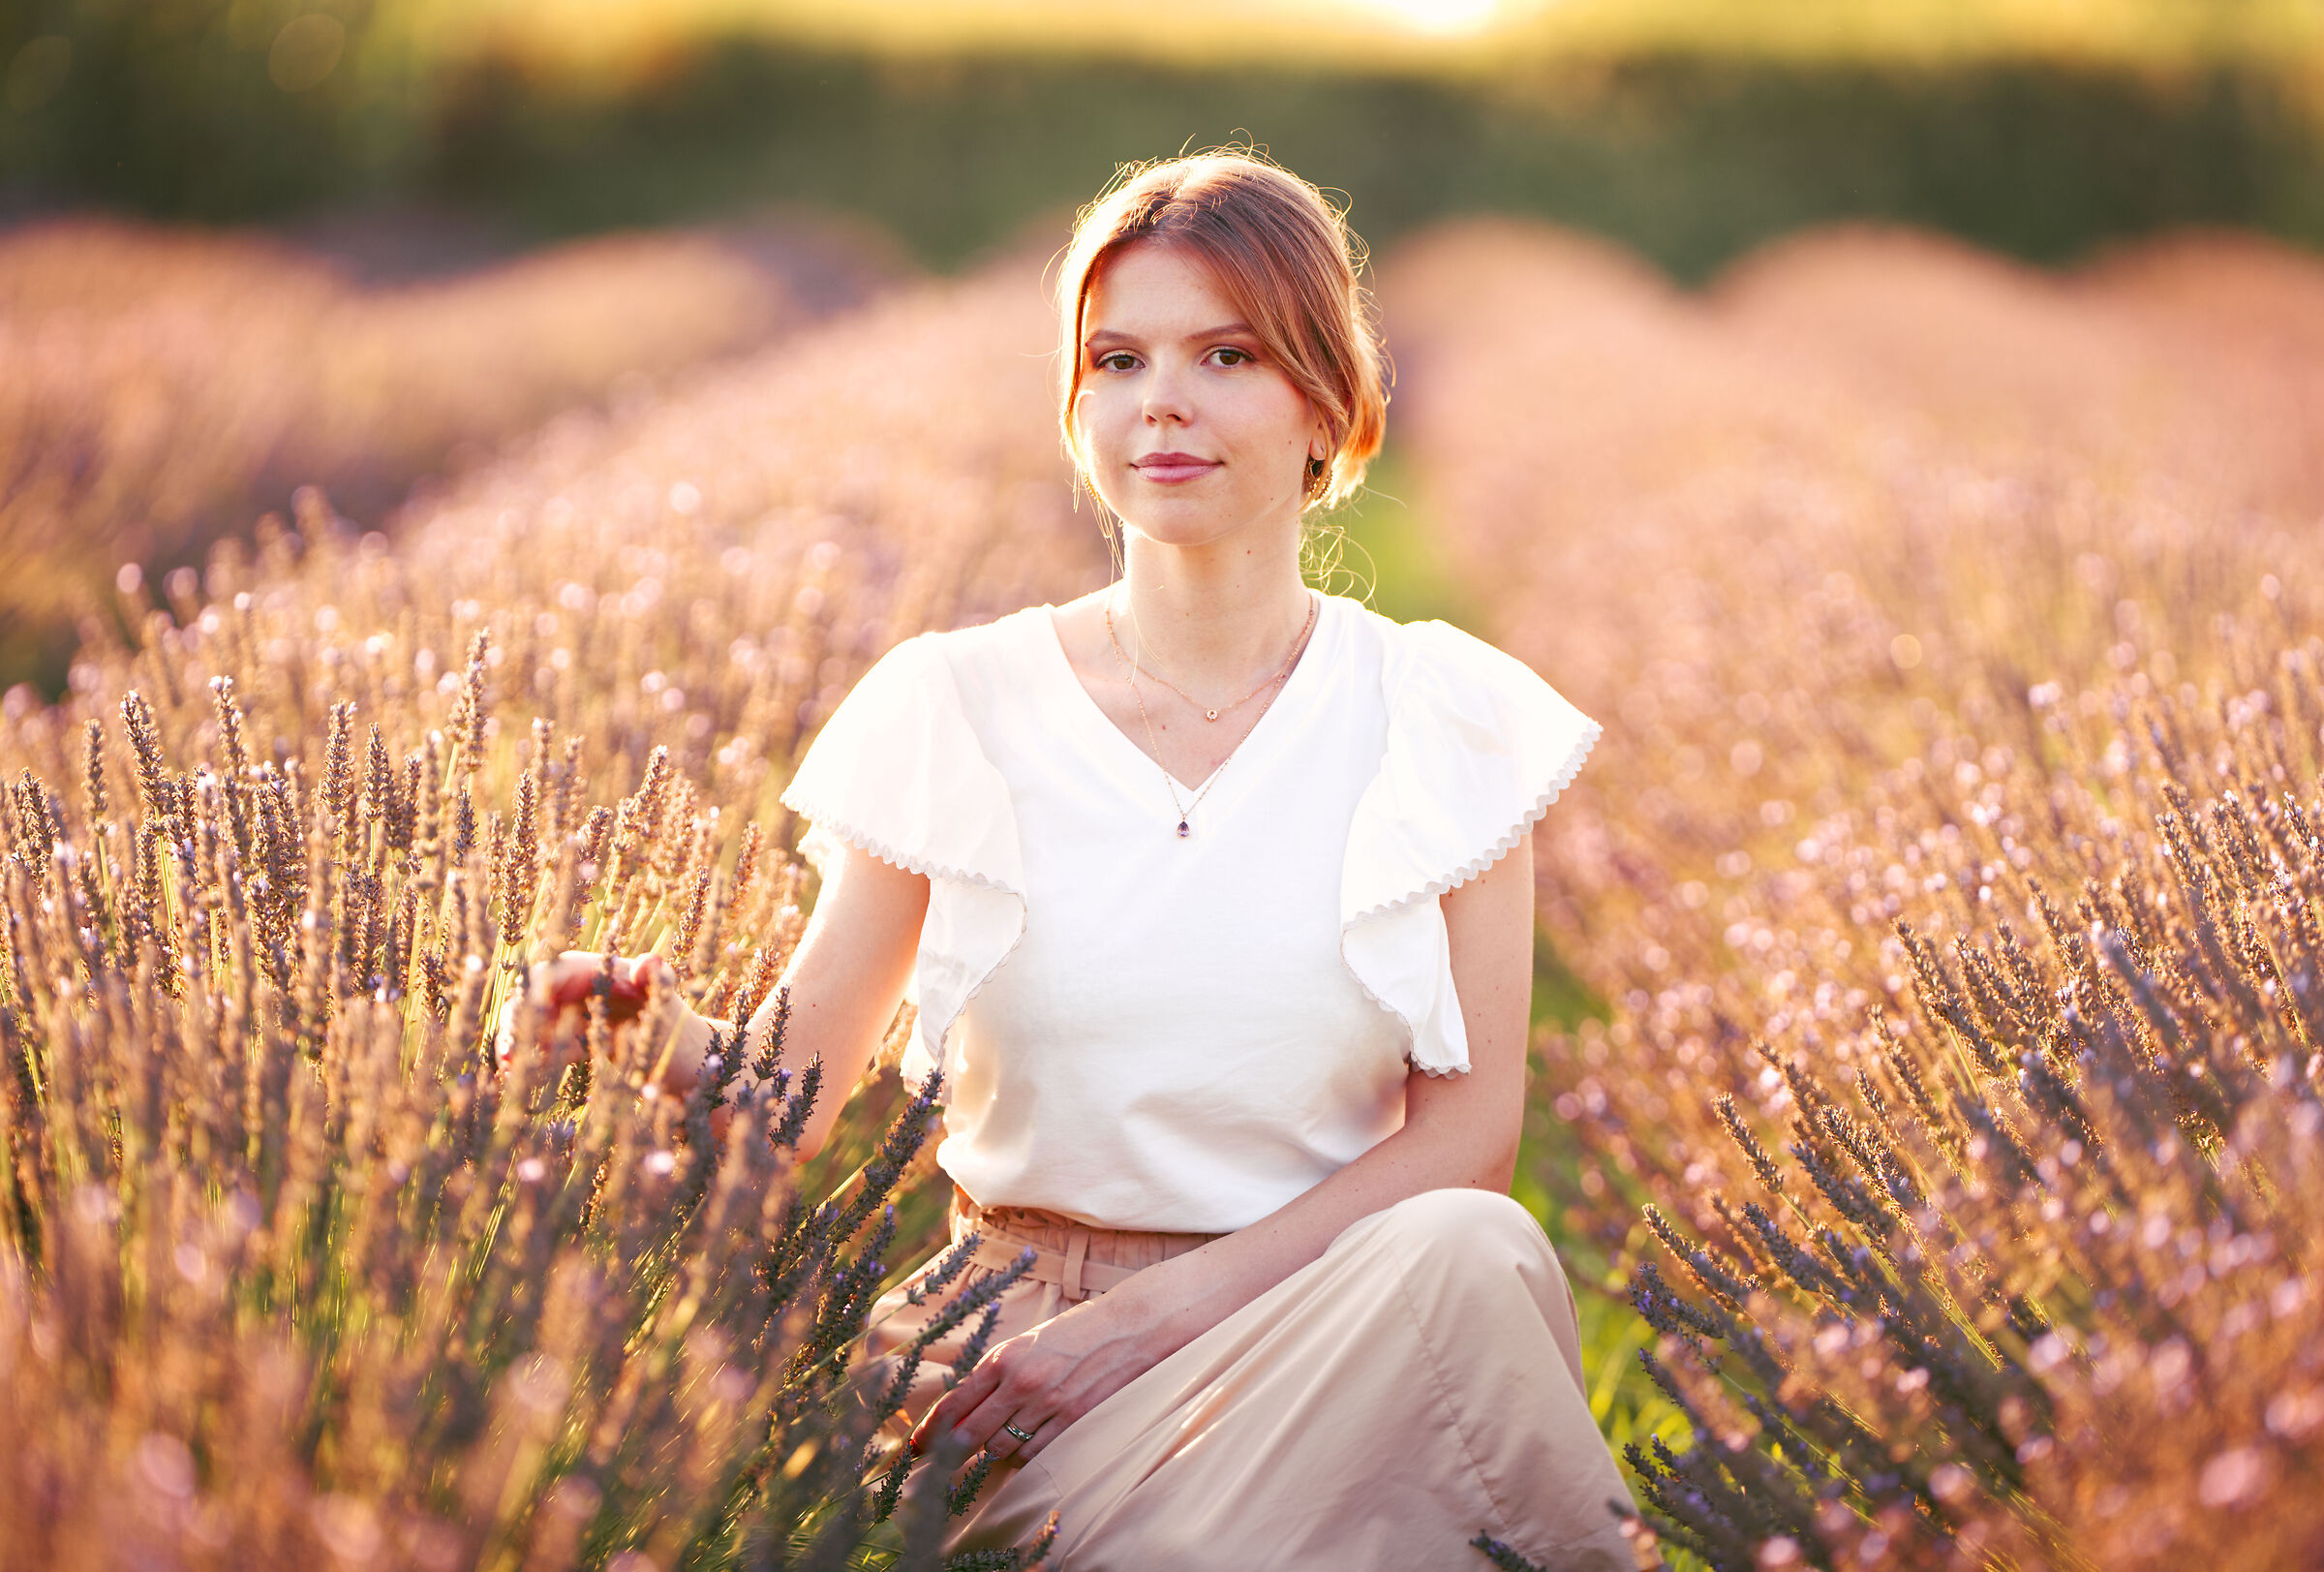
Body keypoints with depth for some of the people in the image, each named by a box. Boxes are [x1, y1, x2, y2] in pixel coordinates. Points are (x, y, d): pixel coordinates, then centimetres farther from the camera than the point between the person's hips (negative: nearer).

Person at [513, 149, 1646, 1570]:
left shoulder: (1438, 722, 2)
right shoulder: (961, 710, 3)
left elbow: (1470, 1133, -3)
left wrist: (1153, 1316, -15)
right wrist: (664, 1041, -24)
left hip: (1331, 1330, 1)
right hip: (1008, 1322, -1)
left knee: (1466, 1251, -32)